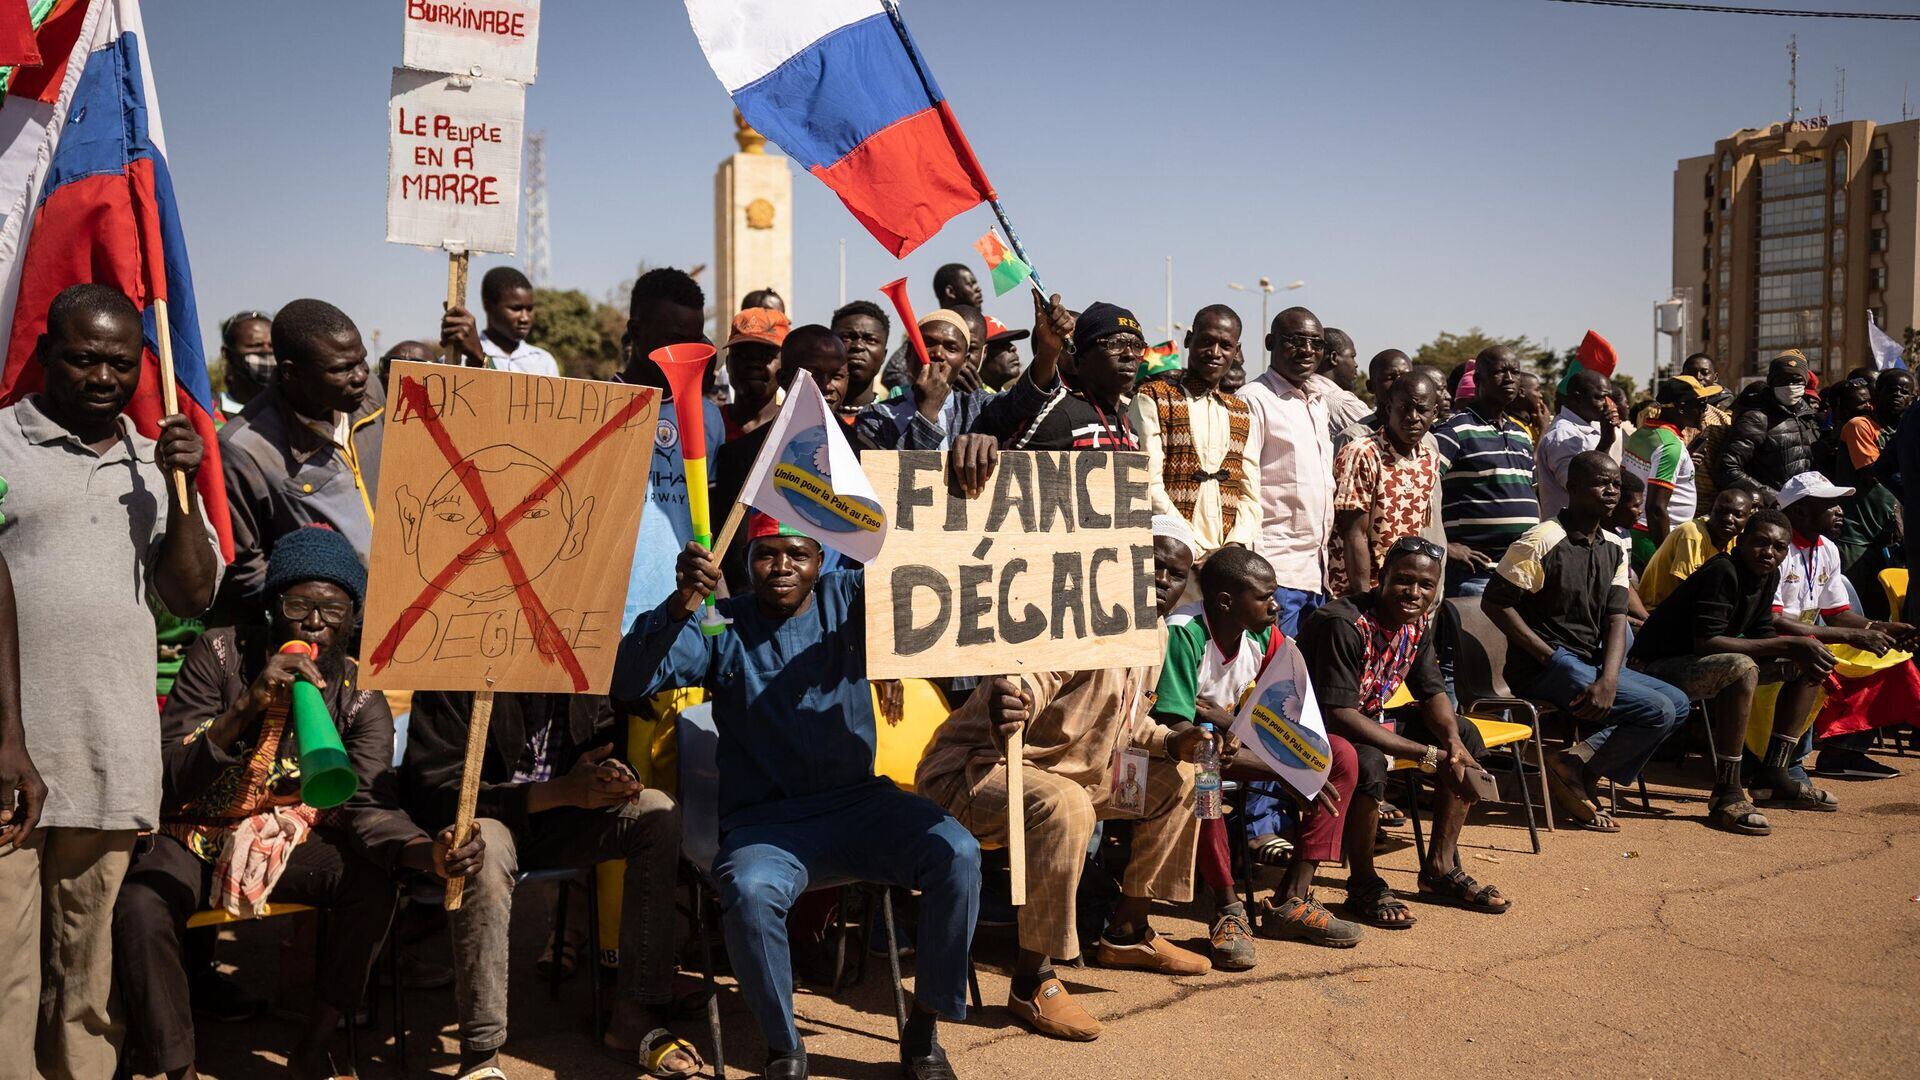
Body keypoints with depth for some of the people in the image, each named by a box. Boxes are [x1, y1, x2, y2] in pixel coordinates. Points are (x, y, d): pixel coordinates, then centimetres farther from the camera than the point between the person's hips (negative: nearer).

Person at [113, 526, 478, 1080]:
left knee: (373, 881, -26)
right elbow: (170, 779, -19)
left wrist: (429, 851, -41)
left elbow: (366, 806, -18)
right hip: (197, 833, -1)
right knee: (138, 908, -32)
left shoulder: (360, 697, -8)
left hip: (291, 840, 2)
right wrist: (246, 707, -36)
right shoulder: (220, 653, -12)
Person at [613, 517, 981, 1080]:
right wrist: (680, 605, -26)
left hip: (863, 804, 2)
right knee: (749, 890, -34)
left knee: (957, 853, -24)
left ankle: (923, 1030, -5)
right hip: (767, 821, -2)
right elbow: (627, 682, -10)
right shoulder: (720, 627, 3)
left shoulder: (847, 597, 7)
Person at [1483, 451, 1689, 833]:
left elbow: (1616, 621, 2)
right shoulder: (1542, 541, -12)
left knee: (1678, 702, 4)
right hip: (1542, 669, -8)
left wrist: (1608, 680, -16)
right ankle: (1577, 772, -5)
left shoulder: (1615, 550, 11)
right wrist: (1550, 657, -16)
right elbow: (1495, 603, -13)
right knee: (1657, 711, -16)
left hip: (1592, 663, 8)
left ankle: (1580, 759, -3)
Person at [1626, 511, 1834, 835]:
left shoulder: (1769, 576, 5)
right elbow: (1706, 642, -31)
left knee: (1811, 666, 8)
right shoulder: (1722, 572, -22)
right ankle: (1726, 795, -33)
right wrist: (1789, 645, -29)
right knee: (1742, 667, -38)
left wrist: (1801, 652, -16)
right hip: (1656, 667, -10)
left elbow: (1762, 638, 7)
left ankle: (1774, 774, 5)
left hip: (1701, 664, 10)